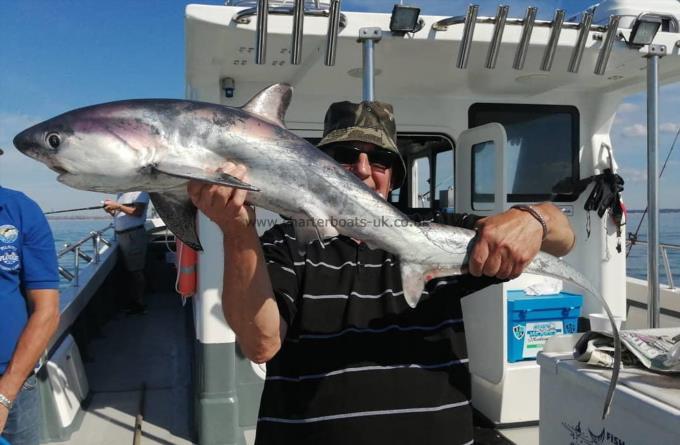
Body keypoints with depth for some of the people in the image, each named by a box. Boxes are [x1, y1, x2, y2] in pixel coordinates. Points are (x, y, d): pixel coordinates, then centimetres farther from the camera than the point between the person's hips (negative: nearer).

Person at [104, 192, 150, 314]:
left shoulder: (139, 191, -7)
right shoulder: (121, 193, 18)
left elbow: (138, 212, -18)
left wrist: (117, 206, -18)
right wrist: (111, 210, 2)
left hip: (134, 234, -8)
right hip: (121, 234, 9)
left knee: (136, 271, -6)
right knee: (129, 270, 12)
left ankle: (139, 305, -1)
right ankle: (133, 302, 20)